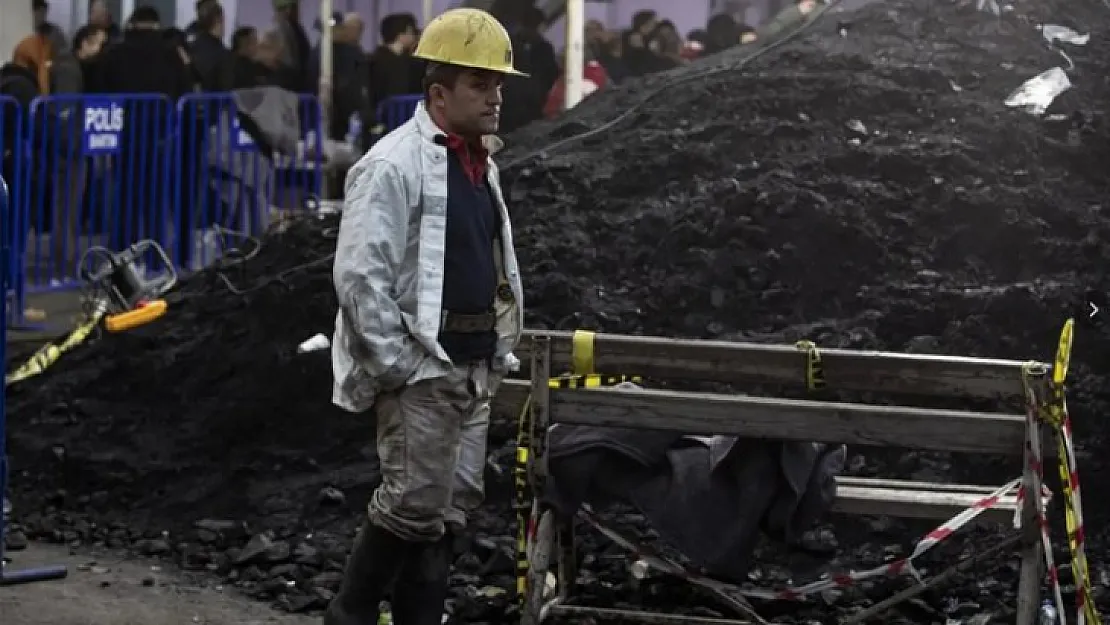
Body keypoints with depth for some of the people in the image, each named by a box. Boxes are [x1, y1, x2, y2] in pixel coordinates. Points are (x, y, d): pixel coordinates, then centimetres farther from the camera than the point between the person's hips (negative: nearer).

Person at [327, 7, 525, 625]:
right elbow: (361, 276, -20)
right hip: (420, 365, -9)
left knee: (454, 504, 10)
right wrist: (395, 367, -19)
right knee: (415, 501, -8)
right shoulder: (394, 166, -15)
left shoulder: (481, 164, 14)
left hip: (474, 367, 9)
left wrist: (501, 352, 17)